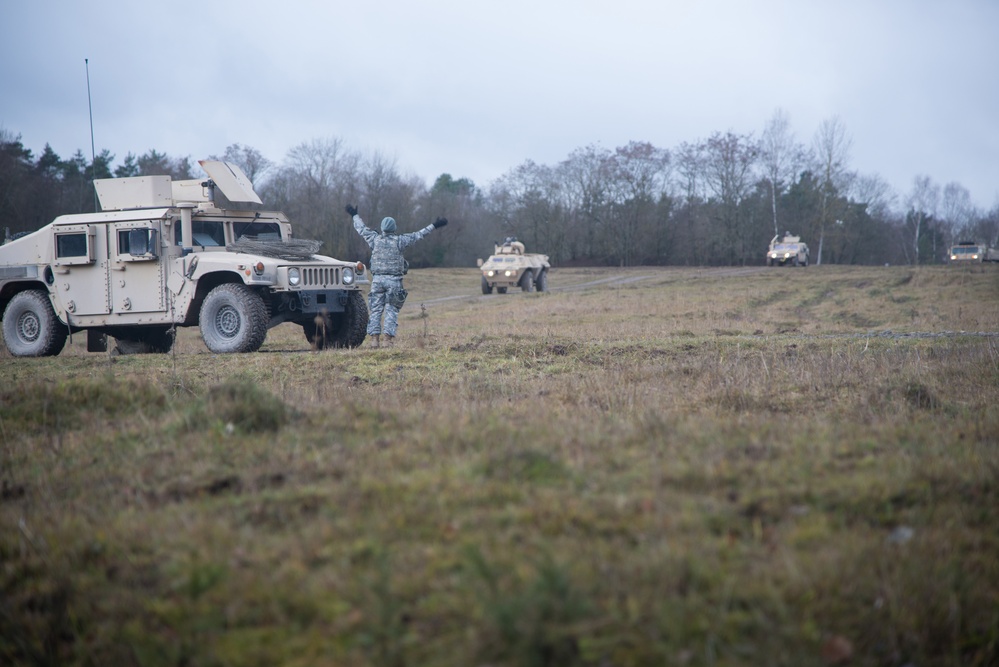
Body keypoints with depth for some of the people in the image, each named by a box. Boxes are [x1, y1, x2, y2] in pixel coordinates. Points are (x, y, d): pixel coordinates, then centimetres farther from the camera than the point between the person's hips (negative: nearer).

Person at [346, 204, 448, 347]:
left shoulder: (375, 239, 2)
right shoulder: (399, 241, -5)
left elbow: (362, 229, 17)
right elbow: (418, 235, 0)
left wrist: (354, 216, 33)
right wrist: (434, 226, 9)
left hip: (377, 279, 2)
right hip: (394, 280, -2)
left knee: (375, 309, 6)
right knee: (391, 310, -1)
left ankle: (375, 339, -1)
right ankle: (388, 339, -9)